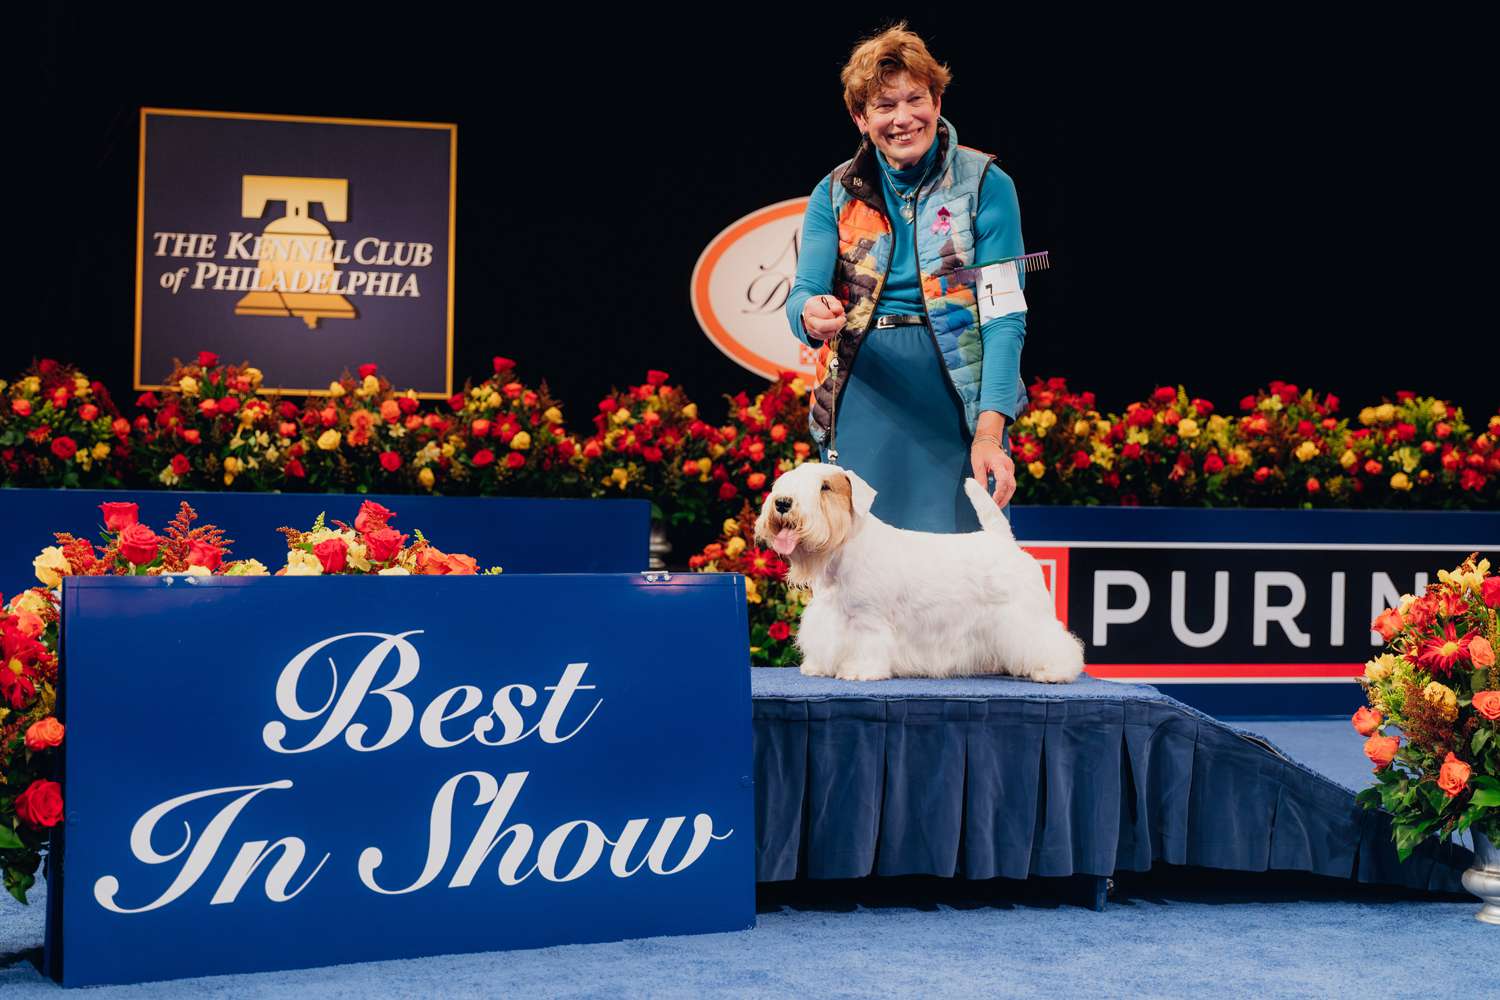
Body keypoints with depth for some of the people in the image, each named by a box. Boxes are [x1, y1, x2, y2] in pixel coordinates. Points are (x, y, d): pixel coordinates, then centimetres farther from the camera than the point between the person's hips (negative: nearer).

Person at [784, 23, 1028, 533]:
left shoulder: (985, 184, -4)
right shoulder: (835, 193, 6)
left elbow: (1005, 316, -10)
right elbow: (802, 293, -3)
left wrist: (989, 432, -21)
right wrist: (811, 315, -29)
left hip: (955, 393, -2)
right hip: (862, 394, 3)